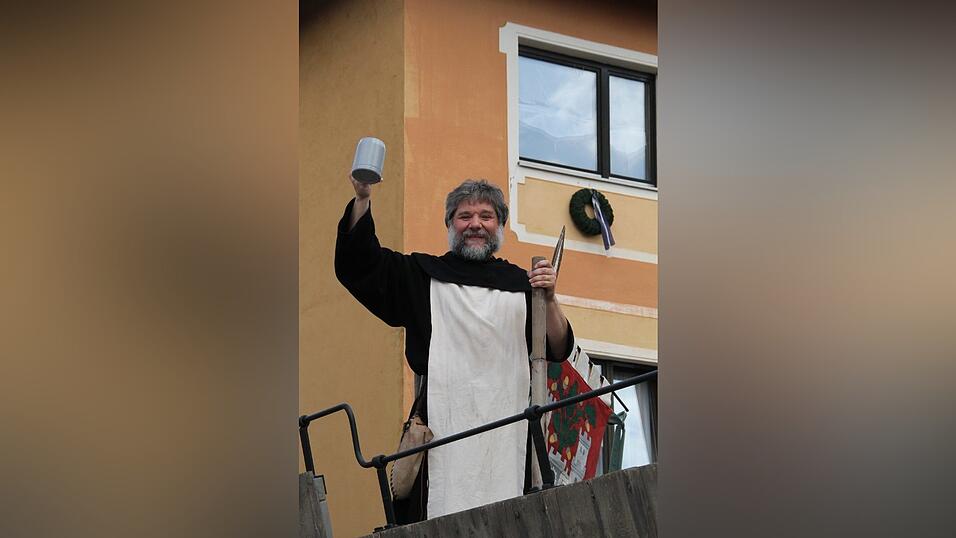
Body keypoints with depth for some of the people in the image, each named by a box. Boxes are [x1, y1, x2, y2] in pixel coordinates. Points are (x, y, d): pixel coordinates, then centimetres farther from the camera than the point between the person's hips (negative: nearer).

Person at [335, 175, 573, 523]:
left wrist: (549, 300, -5)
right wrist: (363, 198, -2)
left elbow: (558, 351, 13)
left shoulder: (520, 284, 18)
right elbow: (358, 263, 9)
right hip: (443, 425, -1)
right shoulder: (423, 275, 17)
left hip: (508, 429, 1)